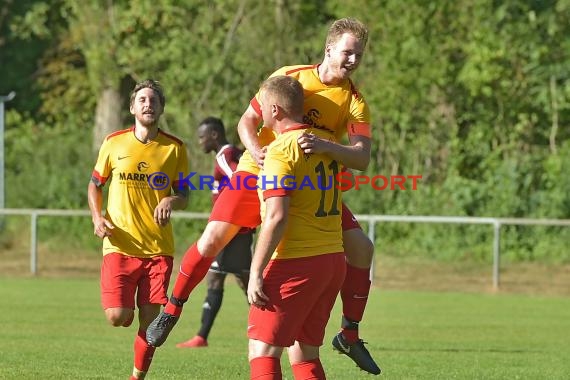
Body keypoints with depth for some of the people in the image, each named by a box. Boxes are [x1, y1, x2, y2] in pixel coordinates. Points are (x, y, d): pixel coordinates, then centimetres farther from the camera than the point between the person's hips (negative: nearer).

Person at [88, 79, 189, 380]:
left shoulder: (175, 148, 2)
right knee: (118, 317, -12)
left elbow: (184, 196, 7)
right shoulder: (114, 143, 2)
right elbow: (95, 185, 14)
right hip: (120, 245, 0)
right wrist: (97, 217, -4)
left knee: (149, 320, -2)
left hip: (159, 249, 1)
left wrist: (171, 201, -17)